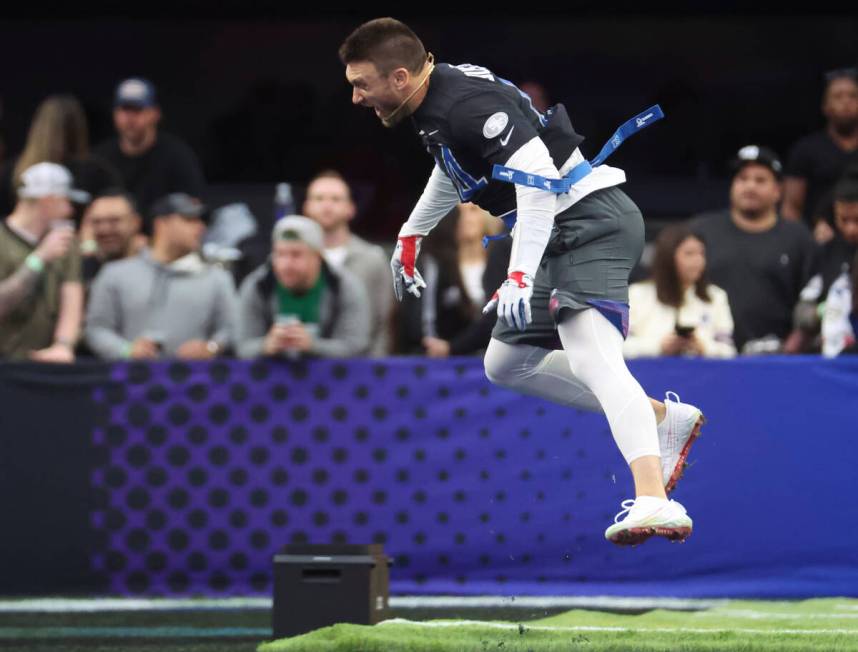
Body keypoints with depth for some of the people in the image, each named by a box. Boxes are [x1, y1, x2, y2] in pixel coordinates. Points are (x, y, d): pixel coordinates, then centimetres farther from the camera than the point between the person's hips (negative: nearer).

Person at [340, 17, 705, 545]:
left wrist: (520, 276, -35)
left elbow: (537, 176, -30)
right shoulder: (433, 102, 11)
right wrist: (410, 236, 40)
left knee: (591, 359, -29)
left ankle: (654, 504, -45)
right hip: (560, 236, 11)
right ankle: (662, 418, 18)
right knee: (506, 365, 18)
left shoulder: (470, 102, -20)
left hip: (590, 219, -11)